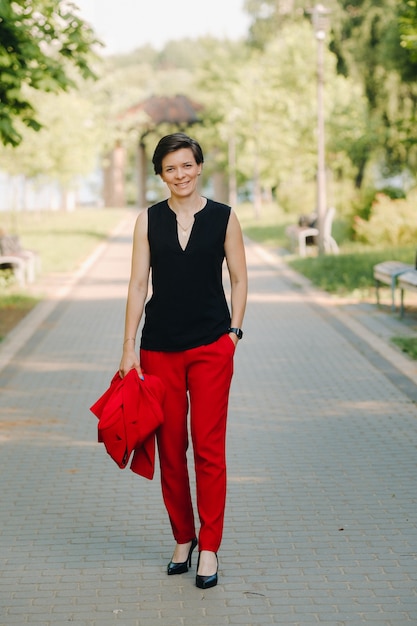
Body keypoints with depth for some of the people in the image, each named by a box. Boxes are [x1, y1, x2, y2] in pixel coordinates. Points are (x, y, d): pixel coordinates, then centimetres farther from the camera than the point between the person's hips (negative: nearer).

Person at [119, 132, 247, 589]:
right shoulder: (149, 220, 4)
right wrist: (129, 349, -1)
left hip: (211, 346, -1)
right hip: (160, 347, 2)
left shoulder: (223, 218, 2)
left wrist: (233, 332, -1)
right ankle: (182, 538, 21)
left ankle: (209, 546, 4)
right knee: (170, 447, 7)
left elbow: (239, 280, 8)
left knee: (208, 446, -4)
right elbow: (138, 284, 3)